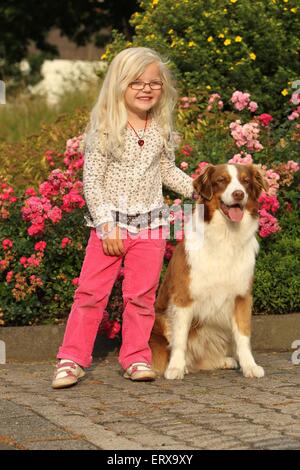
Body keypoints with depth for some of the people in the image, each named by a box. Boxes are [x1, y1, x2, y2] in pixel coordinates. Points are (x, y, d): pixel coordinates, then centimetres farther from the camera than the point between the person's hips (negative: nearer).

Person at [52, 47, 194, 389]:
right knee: (91, 293, -1)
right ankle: (71, 360, 5)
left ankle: (136, 358, 16)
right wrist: (107, 224, -15)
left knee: (142, 296, 7)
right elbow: (91, 181, -10)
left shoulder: (161, 129, 4)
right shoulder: (105, 128, -9)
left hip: (151, 224, 3)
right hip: (111, 222, -3)